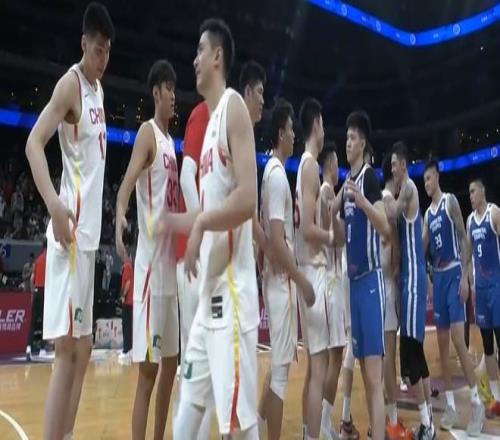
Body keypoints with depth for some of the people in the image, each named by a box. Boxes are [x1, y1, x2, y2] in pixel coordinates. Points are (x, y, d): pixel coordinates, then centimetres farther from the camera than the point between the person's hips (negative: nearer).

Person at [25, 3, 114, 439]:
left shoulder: (98, 87, 18)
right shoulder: (71, 84, -8)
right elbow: (34, 143, -19)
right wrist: (53, 202, -34)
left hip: (90, 229, 9)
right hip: (71, 228, -9)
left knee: (83, 348, 14)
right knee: (67, 349, -8)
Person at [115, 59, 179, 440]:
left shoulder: (172, 141, 18)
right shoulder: (148, 133, -7)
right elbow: (127, 183, -24)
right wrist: (120, 217, -43)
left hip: (173, 262, 9)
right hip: (151, 263, -9)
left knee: (171, 362, 16)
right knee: (148, 367, -6)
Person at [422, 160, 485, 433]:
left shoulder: (451, 201, -4)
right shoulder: (427, 214, 16)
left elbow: (464, 238, -9)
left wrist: (465, 276, -16)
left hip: (454, 274, -7)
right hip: (437, 277, 7)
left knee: (458, 340, -13)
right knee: (442, 343, 6)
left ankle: (476, 403, -4)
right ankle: (450, 406, 13)